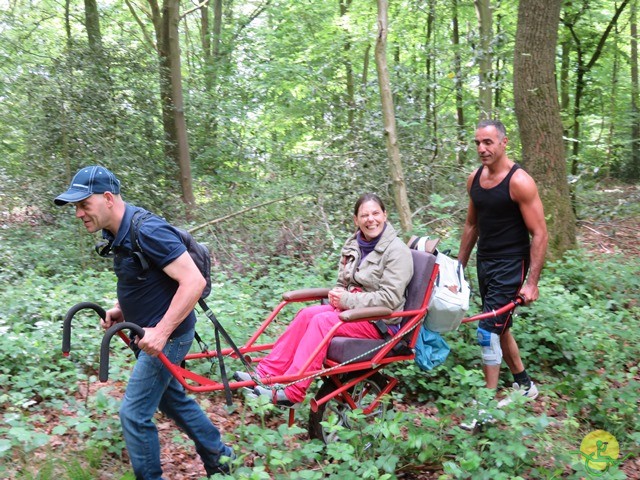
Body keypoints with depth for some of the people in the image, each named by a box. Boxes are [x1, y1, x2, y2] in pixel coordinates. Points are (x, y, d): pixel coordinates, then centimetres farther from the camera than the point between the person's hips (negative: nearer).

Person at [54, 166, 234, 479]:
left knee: (134, 413, -2)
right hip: (150, 332, 10)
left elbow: (194, 281, -29)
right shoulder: (117, 233, 4)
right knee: (173, 399, 22)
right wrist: (120, 308, 5)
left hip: (166, 335, -10)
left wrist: (161, 331, -29)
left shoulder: (147, 231, -26)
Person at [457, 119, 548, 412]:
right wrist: (460, 265, 16)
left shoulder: (519, 182, -17)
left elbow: (539, 234, -16)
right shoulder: (474, 179, 4)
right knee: (500, 327, 18)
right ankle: (524, 384, 36)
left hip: (510, 266, -8)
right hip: (484, 262, 8)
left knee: (488, 331, -10)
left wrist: (532, 283, -18)